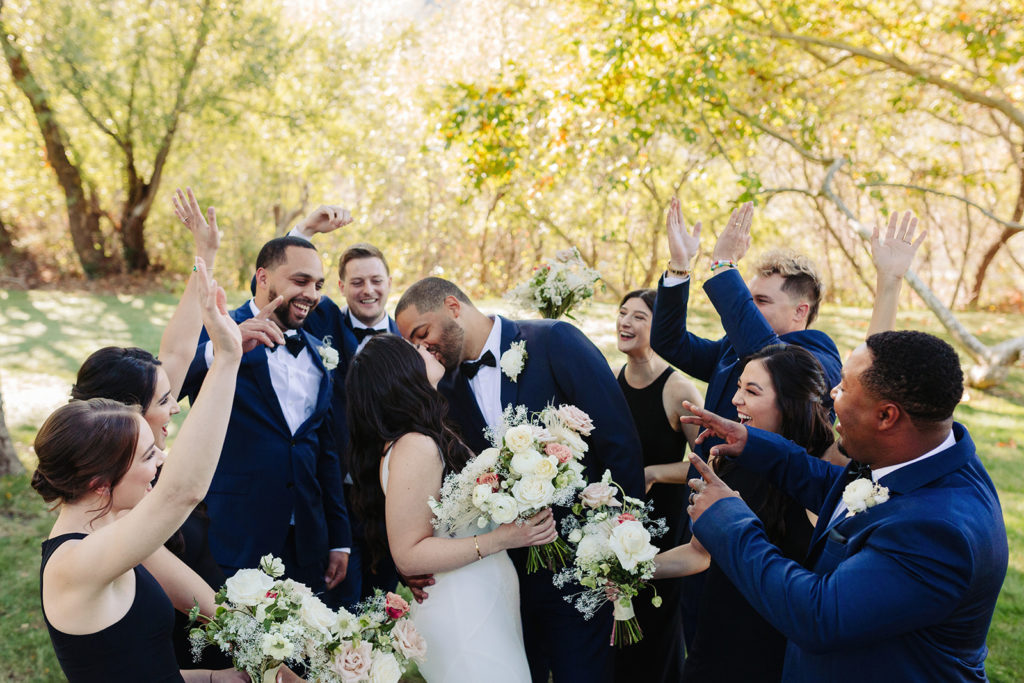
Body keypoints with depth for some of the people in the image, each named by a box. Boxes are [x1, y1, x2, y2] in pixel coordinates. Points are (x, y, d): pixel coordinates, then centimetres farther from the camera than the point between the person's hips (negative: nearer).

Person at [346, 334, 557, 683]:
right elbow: (408, 556, -22)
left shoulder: (435, 434, 3)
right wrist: (500, 539, -25)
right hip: (461, 613, -9)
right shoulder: (415, 448, -24)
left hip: (487, 599, 9)